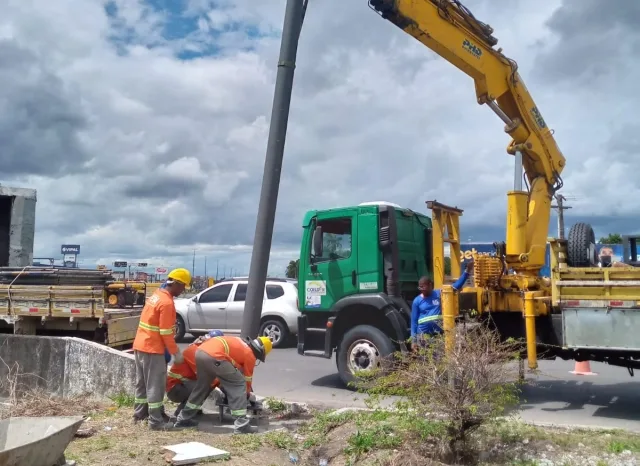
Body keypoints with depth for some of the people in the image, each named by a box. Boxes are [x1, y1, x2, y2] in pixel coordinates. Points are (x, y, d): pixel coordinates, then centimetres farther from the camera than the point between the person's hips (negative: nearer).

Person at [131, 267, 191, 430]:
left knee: (142, 382, 18)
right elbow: (166, 333, -20)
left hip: (140, 345, 10)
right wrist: (176, 353, -12)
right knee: (155, 385, -2)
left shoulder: (156, 295, 10)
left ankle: (140, 413, 29)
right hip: (152, 349, -10)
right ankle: (156, 421, 3)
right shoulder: (167, 303, -20)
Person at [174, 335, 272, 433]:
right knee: (239, 385, 2)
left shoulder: (241, 344, 32)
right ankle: (241, 425, 0)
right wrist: (247, 393, 39)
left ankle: (183, 418, 38)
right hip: (214, 356, -9)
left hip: (200, 352, 9)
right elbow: (247, 378, 21)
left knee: (202, 386, 28)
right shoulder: (250, 354, 10)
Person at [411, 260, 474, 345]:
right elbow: (414, 320, 3)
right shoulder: (417, 301, 1)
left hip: (439, 331, 1)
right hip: (423, 332, -1)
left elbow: (456, 285, 3)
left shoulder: (439, 294, 3)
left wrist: (467, 271, -3)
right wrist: (413, 338, -2)